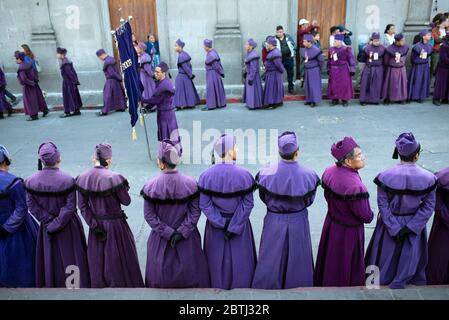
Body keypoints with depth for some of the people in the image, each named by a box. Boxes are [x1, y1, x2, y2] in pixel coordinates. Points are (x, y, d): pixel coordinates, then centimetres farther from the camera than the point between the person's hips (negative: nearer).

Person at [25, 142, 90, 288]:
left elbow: (32, 206, -8)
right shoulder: (67, 180, -20)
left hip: (46, 226, 3)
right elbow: (70, 207, -19)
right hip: (68, 226, -3)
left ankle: (50, 284, 34)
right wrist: (57, 223, -13)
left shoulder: (31, 181, -11)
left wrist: (49, 221, -6)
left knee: (50, 257, 19)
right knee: (70, 257, 13)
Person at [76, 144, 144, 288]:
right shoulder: (114, 178, -20)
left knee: (98, 262, 19)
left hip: (96, 225, 5)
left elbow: (82, 206, -3)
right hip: (115, 224, -5)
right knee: (120, 261, 11)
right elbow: (126, 201, -10)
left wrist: (94, 225, -2)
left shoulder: (83, 179, -4)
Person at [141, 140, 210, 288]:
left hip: (160, 238, 0)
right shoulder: (191, 184, -12)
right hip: (187, 239, 0)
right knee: (189, 269, 19)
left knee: (162, 272, 19)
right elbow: (195, 212, -12)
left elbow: (149, 215, -11)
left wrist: (167, 233, -9)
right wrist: (182, 232, -11)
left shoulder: (151, 187, -13)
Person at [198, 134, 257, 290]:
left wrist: (221, 224, -10)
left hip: (215, 225, 2)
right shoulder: (244, 175, -18)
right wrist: (234, 228, -14)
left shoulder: (206, 176, -13)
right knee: (239, 258, 17)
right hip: (240, 224, -2)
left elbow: (204, 204, -12)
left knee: (218, 260, 20)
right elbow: (247, 204, -18)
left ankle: (218, 286, 36)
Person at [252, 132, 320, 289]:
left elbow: (264, 198, -1)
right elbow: (309, 201, -1)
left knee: (272, 261, 16)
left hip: (274, 222, 0)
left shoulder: (266, 174, -19)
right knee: (297, 260, 19)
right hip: (298, 223, 0)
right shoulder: (308, 175, -18)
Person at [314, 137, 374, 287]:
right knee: (346, 264, 17)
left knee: (331, 261, 28)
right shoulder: (355, 187, -35)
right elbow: (365, 215, -21)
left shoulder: (329, 172, -13)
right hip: (348, 231, -7)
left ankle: (323, 283, 49)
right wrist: (370, 216, 1)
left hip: (331, 224, 7)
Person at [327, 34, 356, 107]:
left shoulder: (346, 49, -7)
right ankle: (335, 100, 16)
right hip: (334, 71, 4)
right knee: (334, 85, 5)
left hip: (343, 70, -4)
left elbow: (352, 60, -5)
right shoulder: (331, 50, 6)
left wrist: (352, 70, -9)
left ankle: (344, 100, 10)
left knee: (344, 85, 1)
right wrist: (328, 69, 15)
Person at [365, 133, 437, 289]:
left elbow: (383, 205, -16)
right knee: (410, 254, 22)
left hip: (390, 223, 0)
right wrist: (410, 227, -11)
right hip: (416, 224, 0)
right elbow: (428, 207, -13)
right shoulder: (428, 178, -17)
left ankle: (378, 282, 39)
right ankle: (400, 283, 39)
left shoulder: (385, 177, -21)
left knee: (387, 252, 21)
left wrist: (395, 228, -10)